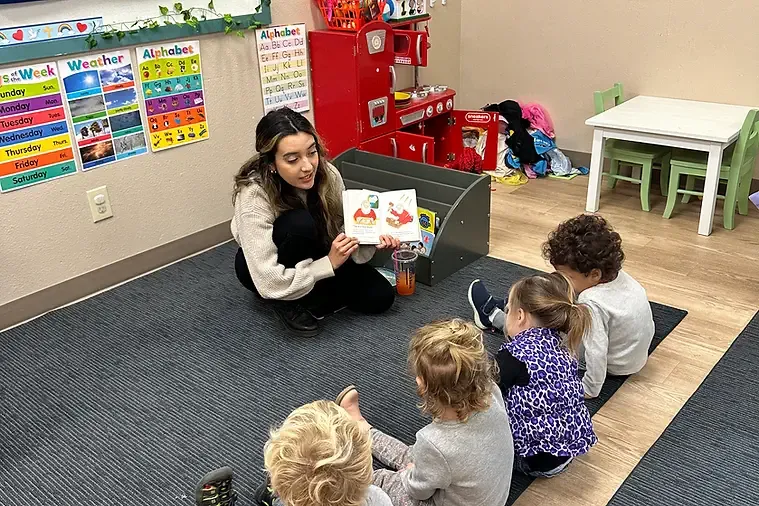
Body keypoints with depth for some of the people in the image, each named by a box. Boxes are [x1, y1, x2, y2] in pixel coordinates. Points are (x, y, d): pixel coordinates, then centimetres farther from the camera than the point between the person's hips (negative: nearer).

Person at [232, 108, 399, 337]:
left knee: (380, 296, -12)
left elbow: (344, 233, -10)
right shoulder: (254, 197, -35)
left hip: (315, 256, 4)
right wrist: (330, 263, -35)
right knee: (299, 224, -36)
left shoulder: (327, 174, -24)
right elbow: (270, 283, -36)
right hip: (259, 267, -4)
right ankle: (288, 303, -13)